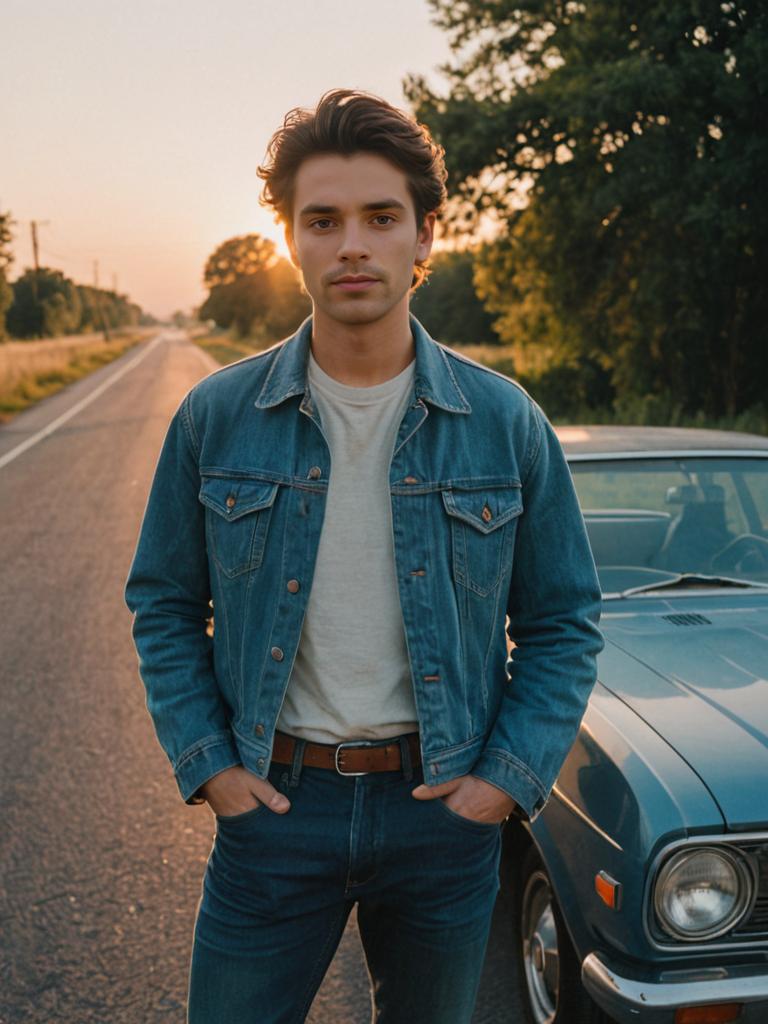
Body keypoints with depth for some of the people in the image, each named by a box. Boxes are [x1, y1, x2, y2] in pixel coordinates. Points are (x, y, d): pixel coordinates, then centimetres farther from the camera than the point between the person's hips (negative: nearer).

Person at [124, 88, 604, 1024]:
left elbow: (564, 621, 2)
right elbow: (164, 606, 4)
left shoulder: (506, 423, -5)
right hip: (273, 802, 0)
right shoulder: (216, 418, -5)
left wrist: (509, 777, -7)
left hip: (444, 808, 1)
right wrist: (207, 764, -5)